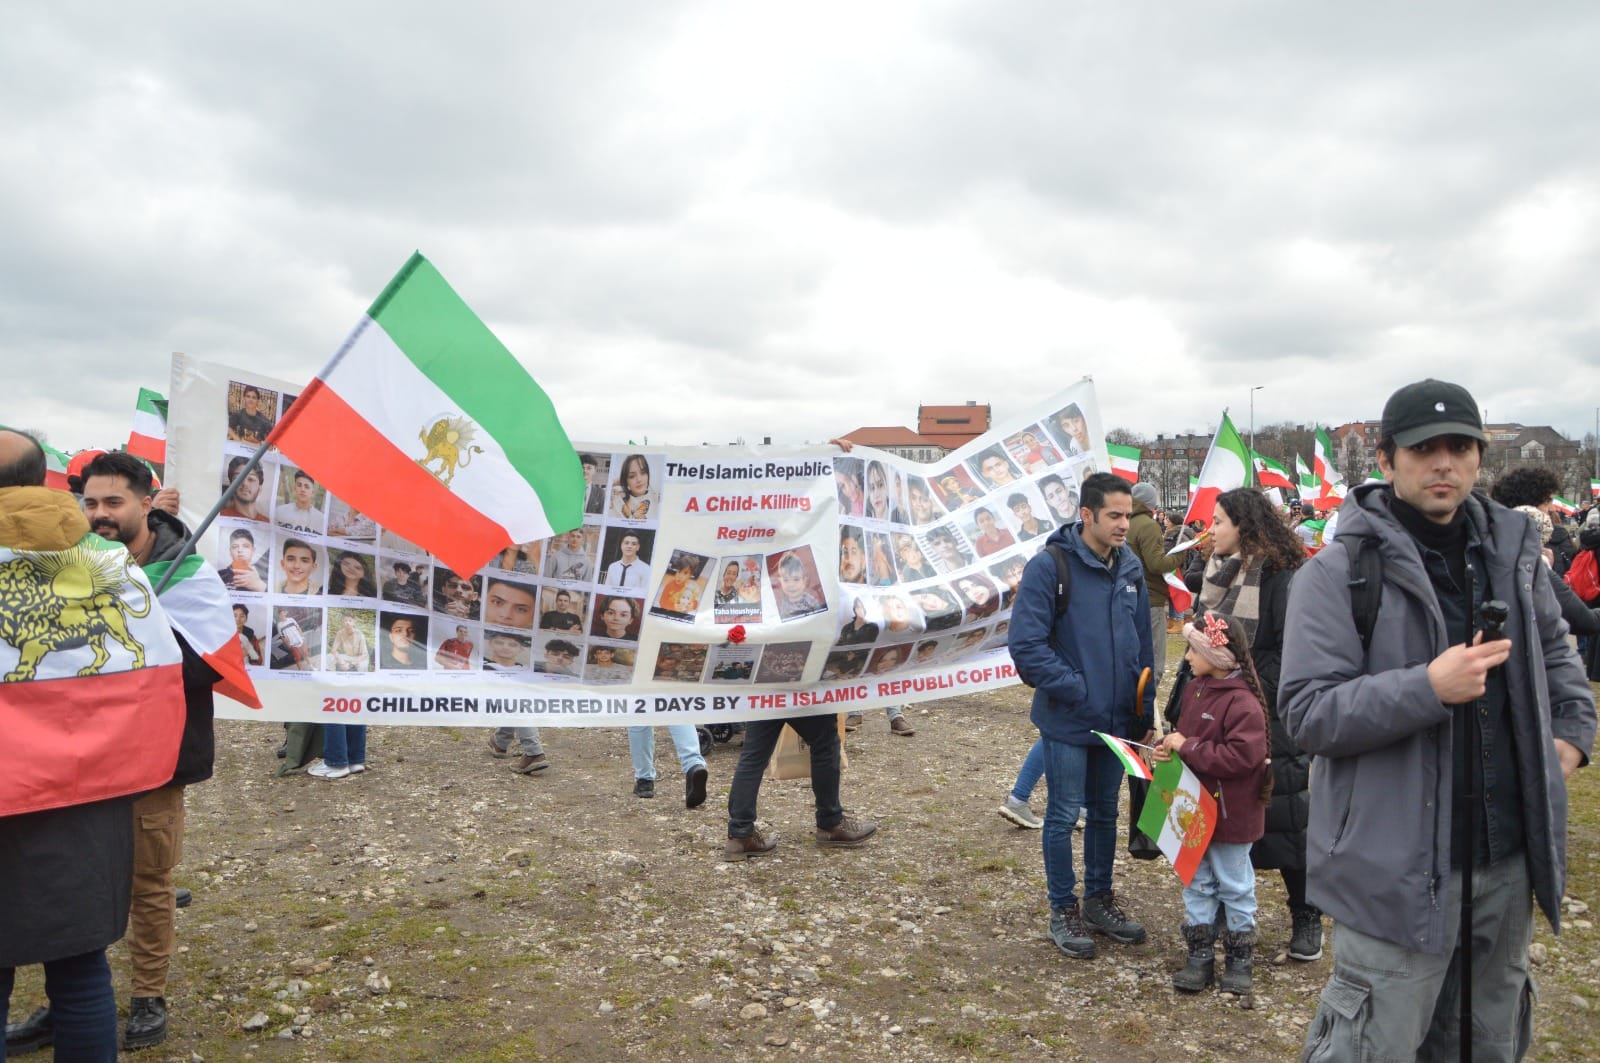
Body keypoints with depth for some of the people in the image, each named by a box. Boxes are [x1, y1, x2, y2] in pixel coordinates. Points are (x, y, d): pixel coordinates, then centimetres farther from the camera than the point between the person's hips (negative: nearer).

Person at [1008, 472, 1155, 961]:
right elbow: (1026, 644, -18)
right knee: (1064, 815, 6)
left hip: (1118, 719, 6)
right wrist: (1077, 690, -17)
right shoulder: (1049, 566, -15)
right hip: (1068, 720, -6)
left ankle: (1099, 900, 34)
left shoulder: (1131, 567, 4)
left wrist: (1145, 713, 9)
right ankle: (1063, 910, 22)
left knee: (1105, 812, 18)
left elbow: (1142, 644, 12)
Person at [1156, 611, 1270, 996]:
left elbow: (1242, 756, -28)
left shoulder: (1243, 702, -22)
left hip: (1230, 814, -8)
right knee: (1196, 881, 14)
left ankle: (1240, 957, 26)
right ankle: (1199, 956, 25)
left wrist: (1186, 747, -25)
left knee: (1234, 885, 10)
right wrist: (1169, 744, -5)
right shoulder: (1195, 689, 4)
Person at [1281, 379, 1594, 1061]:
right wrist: (1428, 687, -29)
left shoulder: (1509, 552, 8)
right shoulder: (1340, 570, -13)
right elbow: (1306, 714, -19)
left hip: (1507, 860, 7)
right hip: (1399, 872, -7)